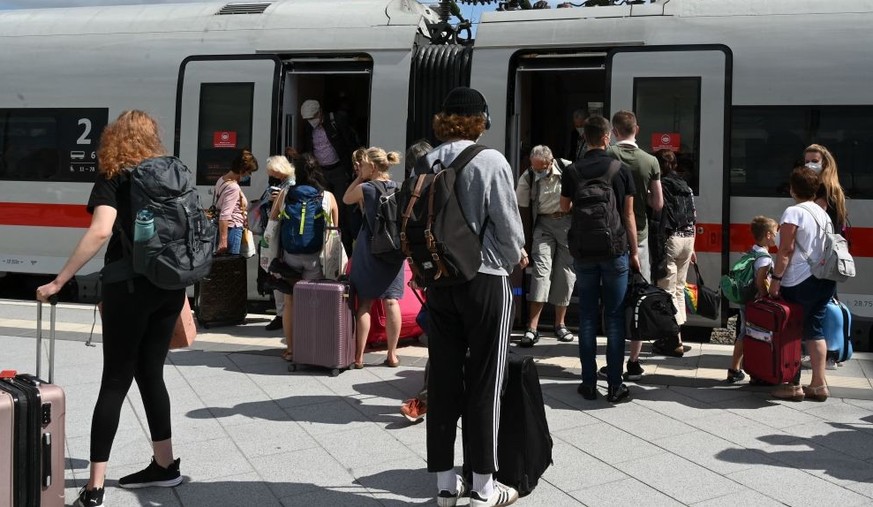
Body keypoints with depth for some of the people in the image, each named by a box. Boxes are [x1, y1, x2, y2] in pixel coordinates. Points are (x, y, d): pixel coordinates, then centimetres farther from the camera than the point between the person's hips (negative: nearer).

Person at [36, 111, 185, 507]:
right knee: (150, 374, 16)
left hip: (130, 287, -5)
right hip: (170, 286, 5)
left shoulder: (113, 177, -5)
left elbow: (101, 231, -21)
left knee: (116, 381, 0)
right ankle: (164, 465, 24)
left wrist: (59, 281, -18)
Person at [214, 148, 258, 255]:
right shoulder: (233, 187, -18)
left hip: (227, 229, 9)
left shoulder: (222, 180, 9)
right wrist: (223, 241, -25)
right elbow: (225, 215, -24)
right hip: (232, 230, -9)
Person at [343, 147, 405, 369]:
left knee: (364, 303, 2)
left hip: (368, 250, -3)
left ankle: (358, 356, 5)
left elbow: (346, 199, 10)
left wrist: (359, 178, 7)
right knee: (391, 301, 5)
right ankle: (392, 355, 9)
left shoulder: (365, 188, -8)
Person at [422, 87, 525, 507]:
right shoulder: (491, 161, -11)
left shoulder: (424, 164, 2)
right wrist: (515, 259, 11)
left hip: (438, 280, 5)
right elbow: (508, 225, -9)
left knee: (442, 379, 10)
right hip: (485, 280, -4)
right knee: (483, 383, 3)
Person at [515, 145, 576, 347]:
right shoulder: (528, 177, -6)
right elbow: (521, 207, 2)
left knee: (566, 272, 4)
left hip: (569, 222, 0)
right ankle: (532, 328, -14)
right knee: (541, 267, -12)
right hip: (544, 223, 0)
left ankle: (560, 324, 18)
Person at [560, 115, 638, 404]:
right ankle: (614, 386, 5)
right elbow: (628, 215, -2)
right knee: (614, 318, 3)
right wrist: (634, 252, 6)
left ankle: (589, 383, 10)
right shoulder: (621, 170, -4)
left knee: (587, 317, 8)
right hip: (615, 250, -2)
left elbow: (564, 207, 14)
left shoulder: (572, 171, 0)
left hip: (584, 252, 2)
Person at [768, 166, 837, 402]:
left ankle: (793, 385, 8)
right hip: (826, 280, 7)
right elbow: (827, 247, 14)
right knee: (814, 329, 13)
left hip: (800, 283, -7)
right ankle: (819, 384, 14)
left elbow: (786, 250, -16)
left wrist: (776, 279, -13)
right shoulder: (823, 214, 11)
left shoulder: (794, 212, -12)